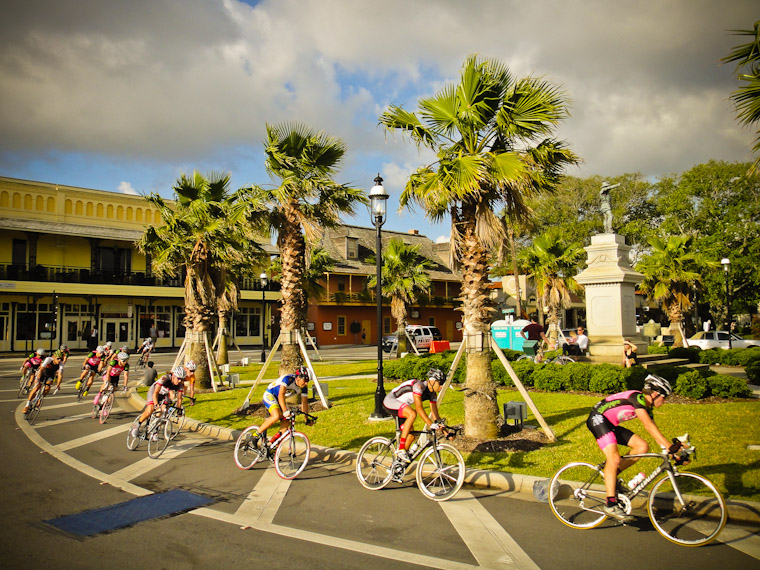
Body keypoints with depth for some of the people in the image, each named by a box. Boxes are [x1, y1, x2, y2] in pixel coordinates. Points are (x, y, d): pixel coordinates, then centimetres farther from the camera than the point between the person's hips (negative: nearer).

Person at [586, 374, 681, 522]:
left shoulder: (646, 407, 10)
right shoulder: (637, 397, -19)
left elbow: (654, 431, 12)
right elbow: (649, 426, -28)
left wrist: (673, 448, 4)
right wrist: (670, 447, -30)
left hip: (611, 425, 10)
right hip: (598, 418, -10)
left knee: (642, 447, -3)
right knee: (614, 458, -24)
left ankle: (610, 474, 7)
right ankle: (610, 504, -20)